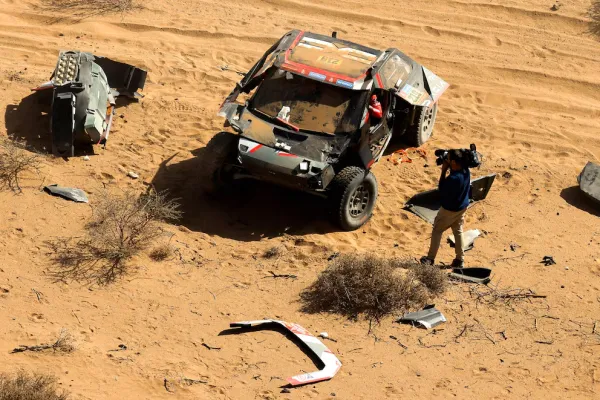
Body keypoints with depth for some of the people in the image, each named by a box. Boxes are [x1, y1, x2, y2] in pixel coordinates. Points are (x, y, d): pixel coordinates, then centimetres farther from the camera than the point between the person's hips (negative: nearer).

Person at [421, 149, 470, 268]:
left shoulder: (452, 178, -36)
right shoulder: (466, 170, -13)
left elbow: (442, 191, -19)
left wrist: (443, 171, -22)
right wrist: (449, 169, -9)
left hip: (449, 210, -7)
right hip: (463, 207, 7)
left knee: (437, 231, 12)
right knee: (458, 231, 20)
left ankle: (430, 258, 22)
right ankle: (460, 259, 27)